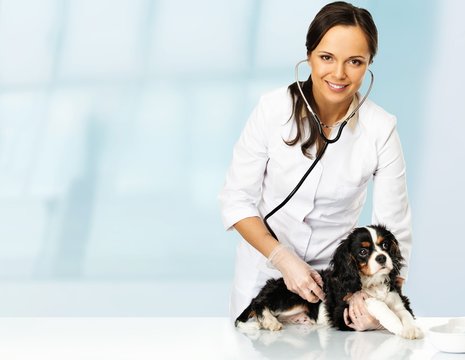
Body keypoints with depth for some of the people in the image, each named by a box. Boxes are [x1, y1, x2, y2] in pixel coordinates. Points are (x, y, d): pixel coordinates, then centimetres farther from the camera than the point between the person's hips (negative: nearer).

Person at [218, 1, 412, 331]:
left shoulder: (381, 129, -16)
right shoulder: (274, 109, -16)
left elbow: (395, 229, -13)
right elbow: (237, 199, -10)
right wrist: (285, 260, -22)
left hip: (335, 276, 0)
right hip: (264, 269, 0)